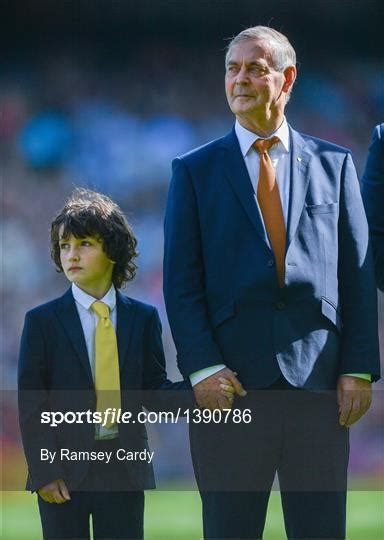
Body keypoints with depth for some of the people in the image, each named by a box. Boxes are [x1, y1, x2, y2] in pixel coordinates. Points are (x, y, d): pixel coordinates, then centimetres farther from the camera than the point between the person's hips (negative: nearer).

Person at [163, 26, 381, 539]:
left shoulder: (333, 164, 11)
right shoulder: (195, 170, 9)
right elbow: (182, 280, 3)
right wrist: (202, 367, -9)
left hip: (319, 382, 1)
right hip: (231, 385, -1)